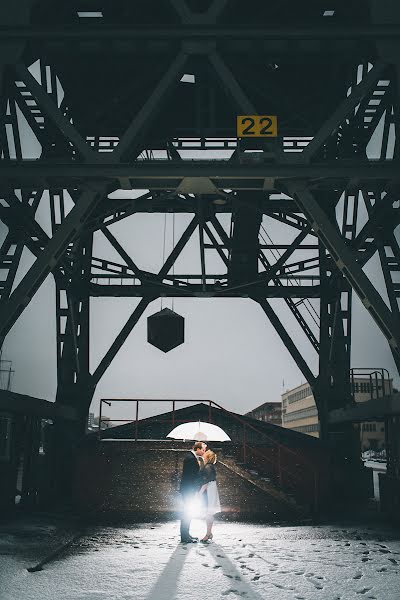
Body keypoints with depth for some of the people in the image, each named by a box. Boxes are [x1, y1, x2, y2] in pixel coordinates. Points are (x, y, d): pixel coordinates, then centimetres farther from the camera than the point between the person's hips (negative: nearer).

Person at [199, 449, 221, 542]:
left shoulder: (208, 467, -16)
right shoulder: (211, 466, 13)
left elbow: (206, 482, -20)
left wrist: (200, 493, -16)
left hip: (208, 492, -10)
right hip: (211, 492, 10)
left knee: (208, 513, -6)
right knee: (209, 513, 12)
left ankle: (208, 534, -3)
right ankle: (209, 533, 18)